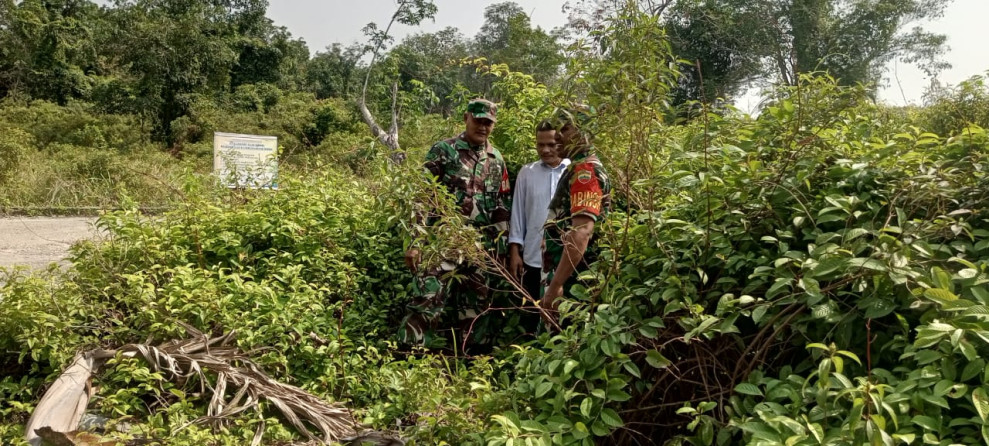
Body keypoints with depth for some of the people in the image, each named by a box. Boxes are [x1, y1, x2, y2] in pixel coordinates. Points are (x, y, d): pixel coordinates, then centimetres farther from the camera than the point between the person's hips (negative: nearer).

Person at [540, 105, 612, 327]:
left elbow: (581, 232, -27)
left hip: (572, 281, -10)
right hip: (567, 276, 10)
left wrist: (555, 285, -29)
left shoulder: (585, 171, -15)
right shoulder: (577, 169, 18)